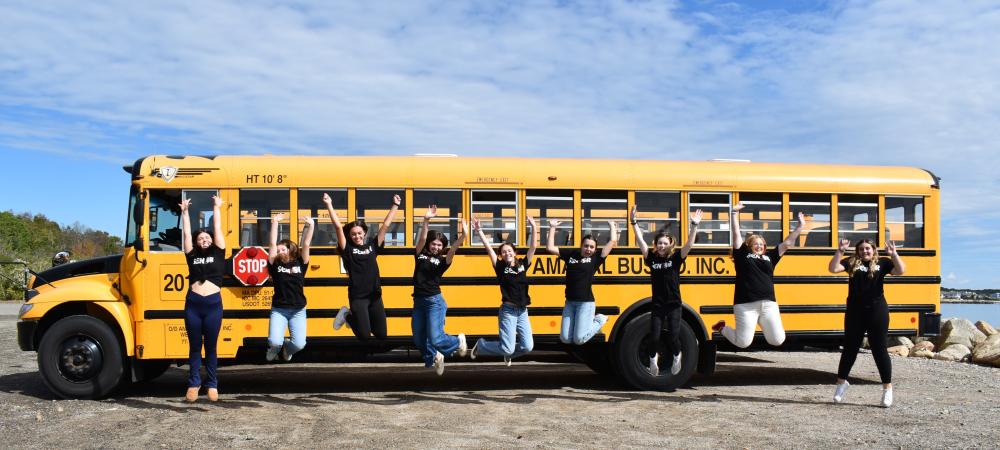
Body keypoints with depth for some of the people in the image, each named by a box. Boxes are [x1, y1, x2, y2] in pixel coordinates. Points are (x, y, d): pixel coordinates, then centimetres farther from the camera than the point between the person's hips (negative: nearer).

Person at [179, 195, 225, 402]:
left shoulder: (218, 253, 8)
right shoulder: (192, 255, 10)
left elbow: (217, 229, 8)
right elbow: (186, 233, 11)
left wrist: (216, 209, 14)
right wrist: (185, 212, 13)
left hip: (213, 304, -1)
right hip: (193, 303, 1)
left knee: (211, 347, 7)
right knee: (194, 346, 8)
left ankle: (212, 385, 14)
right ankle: (193, 384, 15)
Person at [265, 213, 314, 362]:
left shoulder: (300, 263, 3)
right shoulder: (275, 264, 1)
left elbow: (306, 245, -3)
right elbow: (273, 244, -6)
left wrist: (310, 226, -13)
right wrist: (275, 223, -11)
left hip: (298, 311, 1)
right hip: (279, 310, -1)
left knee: (299, 344, -12)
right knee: (275, 341, -19)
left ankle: (287, 347, 26)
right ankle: (274, 348, 21)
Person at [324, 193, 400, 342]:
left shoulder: (372, 246, 8)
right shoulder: (348, 249, -1)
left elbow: (385, 225, 9)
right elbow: (338, 227, -7)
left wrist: (395, 205, 8)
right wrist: (329, 205, -12)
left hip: (375, 296, 4)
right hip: (357, 297, -4)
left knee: (381, 335, 8)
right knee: (364, 336, -9)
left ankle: (358, 318, 34)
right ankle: (348, 315, 20)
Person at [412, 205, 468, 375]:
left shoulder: (443, 260, 0)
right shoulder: (420, 254, 6)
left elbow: (454, 248, -17)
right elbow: (422, 238, -9)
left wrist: (462, 236, -34)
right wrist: (426, 220, -21)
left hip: (434, 302, -4)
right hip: (418, 301, 4)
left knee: (435, 338, -11)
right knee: (418, 339, 9)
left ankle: (458, 341, 21)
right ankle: (433, 358, 39)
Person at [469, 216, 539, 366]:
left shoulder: (523, 264, 7)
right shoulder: (500, 267, -2)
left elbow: (533, 246, 3)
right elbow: (489, 248, -10)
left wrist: (534, 227, -5)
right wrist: (479, 230, -16)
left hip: (523, 311, 4)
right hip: (508, 311, -4)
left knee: (527, 346, -4)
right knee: (507, 348, -8)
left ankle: (508, 353, 29)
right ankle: (480, 345, 20)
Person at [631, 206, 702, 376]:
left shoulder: (676, 258, -4)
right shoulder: (651, 257, 0)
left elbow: (689, 244, -15)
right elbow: (640, 240, -7)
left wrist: (694, 225, -24)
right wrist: (634, 222, -14)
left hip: (674, 305, -1)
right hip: (657, 305, 1)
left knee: (673, 336, -3)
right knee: (654, 337, -1)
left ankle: (676, 357, 29)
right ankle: (653, 359, 29)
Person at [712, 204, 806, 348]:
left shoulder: (769, 256, 18)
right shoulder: (743, 254, 9)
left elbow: (787, 243, 20)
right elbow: (736, 234, 5)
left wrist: (799, 227, 17)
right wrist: (734, 213, 1)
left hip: (768, 303, 4)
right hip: (746, 304, -4)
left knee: (777, 340, -3)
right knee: (743, 342, -5)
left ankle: (763, 324, 30)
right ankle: (722, 328, 25)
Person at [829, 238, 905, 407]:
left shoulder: (882, 262, 2)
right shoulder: (852, 262, 4)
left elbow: (901, 271, -11)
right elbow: (833, 268, -9)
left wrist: (893, 254, -21)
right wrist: (840, 251, -16)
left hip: (877, 311, -1)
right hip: (855, 312, 1)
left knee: (879, 349, 4)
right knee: (850, 348, 11)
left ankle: (887, 388, 13)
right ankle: (841, 382, 26)